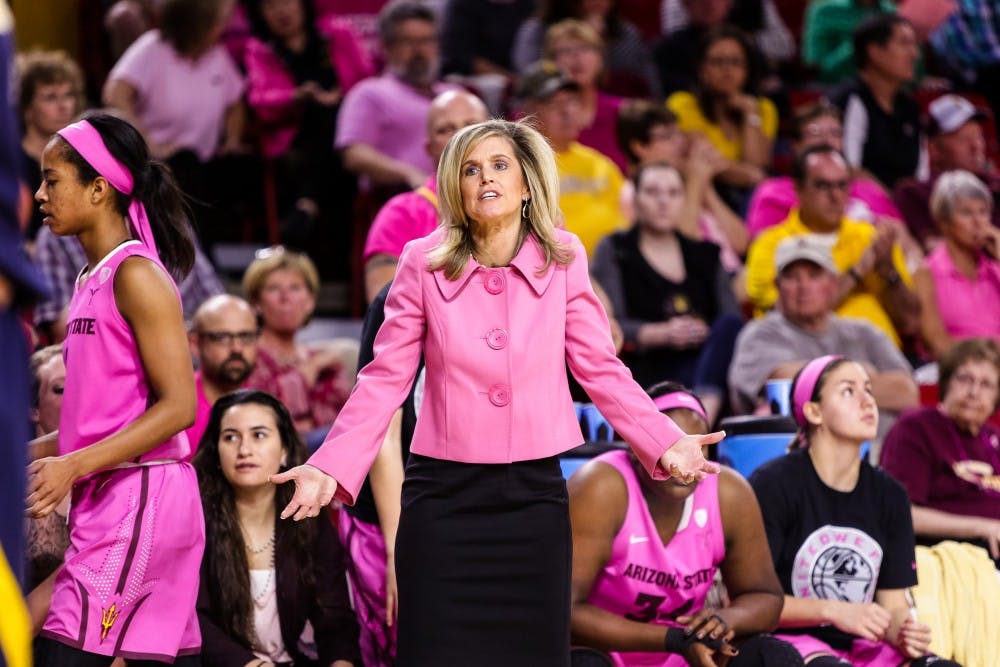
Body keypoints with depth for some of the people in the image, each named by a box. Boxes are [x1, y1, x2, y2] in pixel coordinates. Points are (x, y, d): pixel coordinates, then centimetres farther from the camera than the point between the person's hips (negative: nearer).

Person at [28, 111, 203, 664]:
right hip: (109, 498, 9)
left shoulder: (137, 275, -10)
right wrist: (39, 451, 11)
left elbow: (178, 406, -16)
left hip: (139, 495, -9)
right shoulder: (94, 280, 16)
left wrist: (73, 466, -21)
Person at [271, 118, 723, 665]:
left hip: (534, 493, 1)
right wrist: (330, 469, -11)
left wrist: (666, 443, -8)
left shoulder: (562, 260, -1)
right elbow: (385, 380, -1)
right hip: (443, 496, -1)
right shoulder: (423, 263, -3)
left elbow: (599, 369, 2)